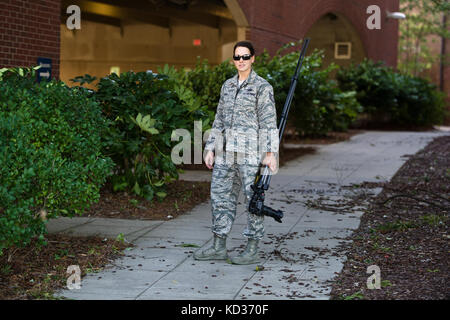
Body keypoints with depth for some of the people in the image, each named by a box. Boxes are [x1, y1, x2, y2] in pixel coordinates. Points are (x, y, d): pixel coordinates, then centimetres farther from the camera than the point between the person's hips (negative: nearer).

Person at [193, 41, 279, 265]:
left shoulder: (262, 87, -2)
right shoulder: (227, 86, 16)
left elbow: (269, 122, -6)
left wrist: (270, 153, -13)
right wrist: (210, 148, 13)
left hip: (251, 153, -6)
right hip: (226, 152, 6)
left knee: (253, 198, -1)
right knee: (220, 196, 7)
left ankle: (252, 251, 6)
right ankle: (219, 248, 15)